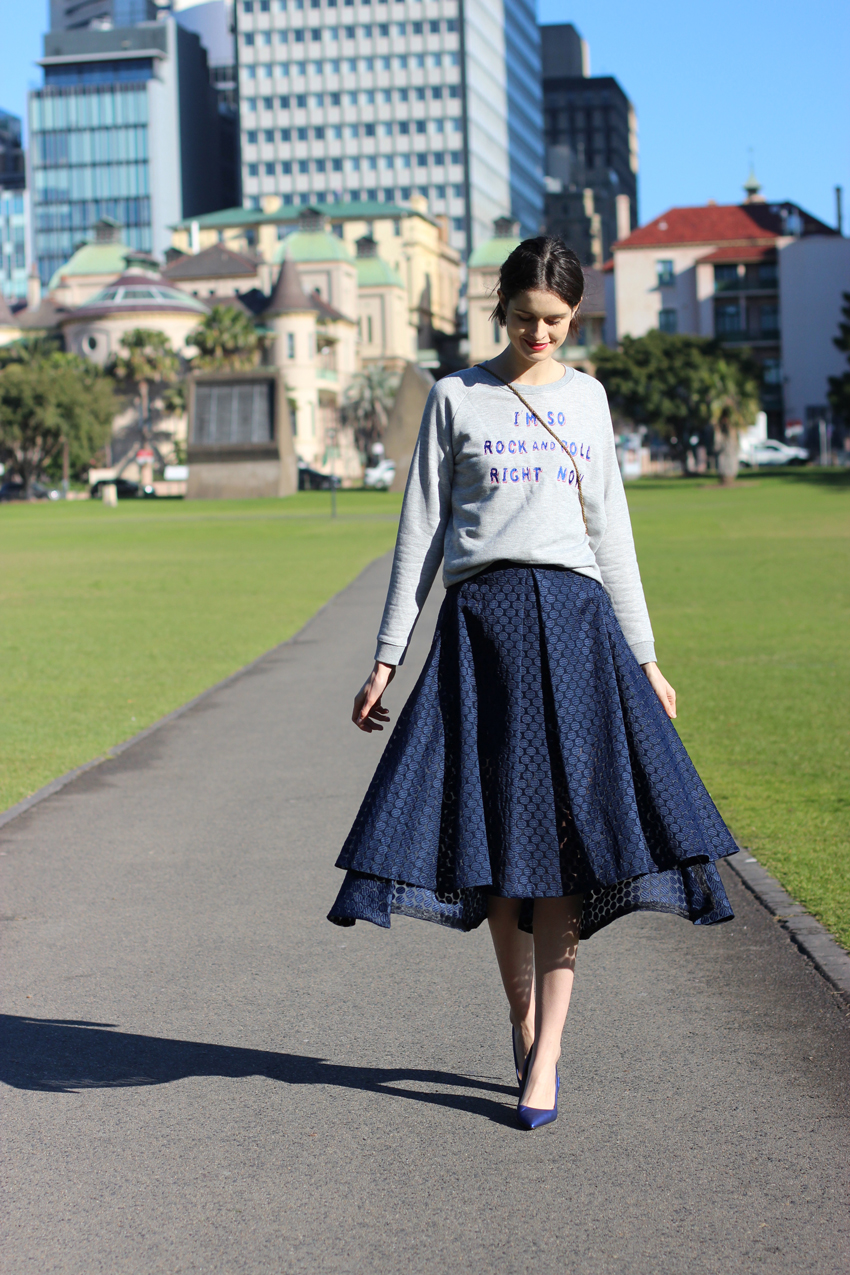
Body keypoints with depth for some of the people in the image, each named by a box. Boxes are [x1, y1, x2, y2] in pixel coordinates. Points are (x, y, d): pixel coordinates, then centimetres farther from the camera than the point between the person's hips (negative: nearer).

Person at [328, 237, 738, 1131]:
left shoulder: (586, 398, 15)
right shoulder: (456, 397, 8)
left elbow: (610, 530, 17)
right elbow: (422, 528, 7)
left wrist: (644, 656, 14)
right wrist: (387, 656, 2)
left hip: (574, 620, 1)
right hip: (482, 621, -1)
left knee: (564, 832, -7)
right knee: (496, 832, -1)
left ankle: (544, 1057, -4)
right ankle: (522, 1015, 19)